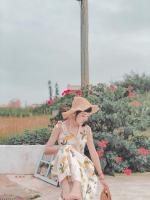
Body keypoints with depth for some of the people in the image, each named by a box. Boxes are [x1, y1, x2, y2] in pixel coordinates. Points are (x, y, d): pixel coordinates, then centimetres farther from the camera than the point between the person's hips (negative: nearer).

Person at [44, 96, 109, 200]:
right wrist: (61, 148, -19)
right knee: (67, 150, -37)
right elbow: (47, 149, 0)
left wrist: (101, 176, 5)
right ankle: (66, 191, -51)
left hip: (80, 166, 3)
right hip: (63, 167, -3)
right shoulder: (60, 126, -1)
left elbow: (93, 152, 6)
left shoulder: (86, 129, 5)